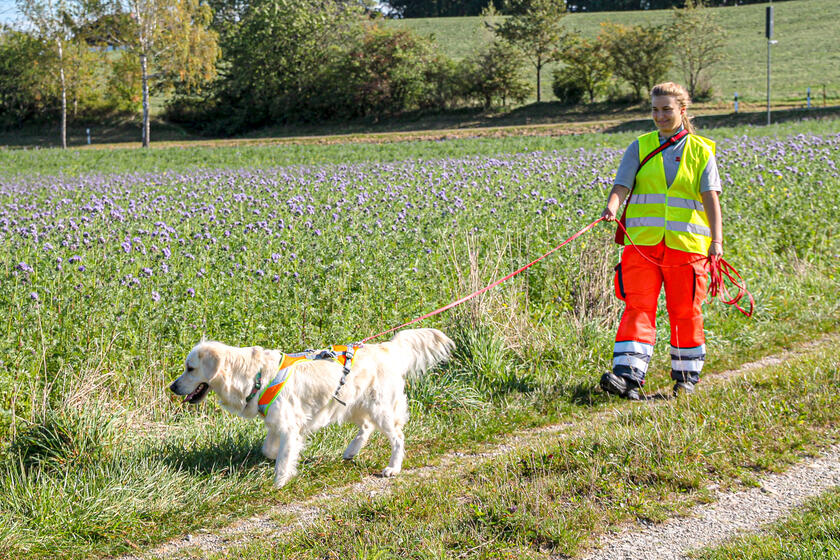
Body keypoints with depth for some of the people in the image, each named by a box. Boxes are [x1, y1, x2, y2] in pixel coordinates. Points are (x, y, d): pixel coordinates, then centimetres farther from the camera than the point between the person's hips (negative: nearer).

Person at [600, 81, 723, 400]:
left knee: (685, 311, 6)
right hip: (643, 242, 1)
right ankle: (627, 376, -16)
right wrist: (612, 207, -26)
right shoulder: (640, 147, 9)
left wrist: (717, 240, -16)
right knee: (638, 308, -9)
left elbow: (711, 197, -3)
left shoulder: (700, 150, 6)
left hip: (687, 243, 0)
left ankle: (686, 376, 21)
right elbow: (622, 186, -3)